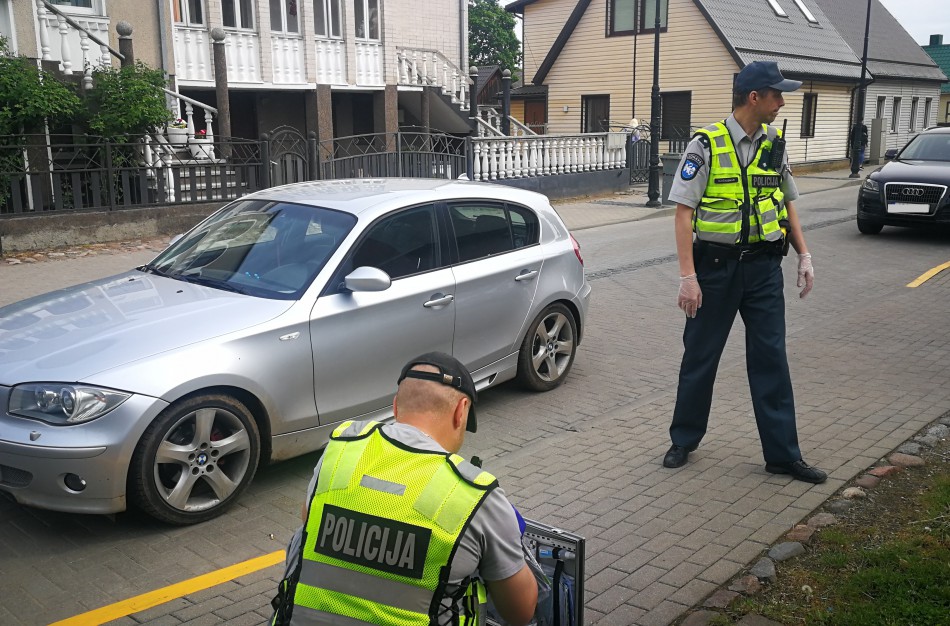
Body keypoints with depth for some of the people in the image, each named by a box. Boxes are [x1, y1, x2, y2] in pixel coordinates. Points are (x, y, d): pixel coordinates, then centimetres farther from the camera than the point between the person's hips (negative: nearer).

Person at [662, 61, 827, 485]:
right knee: (700, 357, 8)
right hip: (717, 266, -4)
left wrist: (804, 256, 9)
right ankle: (683, 440, 26)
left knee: (771, 358, 7)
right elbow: (684, 213, -12)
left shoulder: (774, 144, 7)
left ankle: (783, 454, 17)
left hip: (763, 266, 4)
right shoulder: (706, 145, -10)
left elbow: (787, 203, 17)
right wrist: (688, 277, -17)